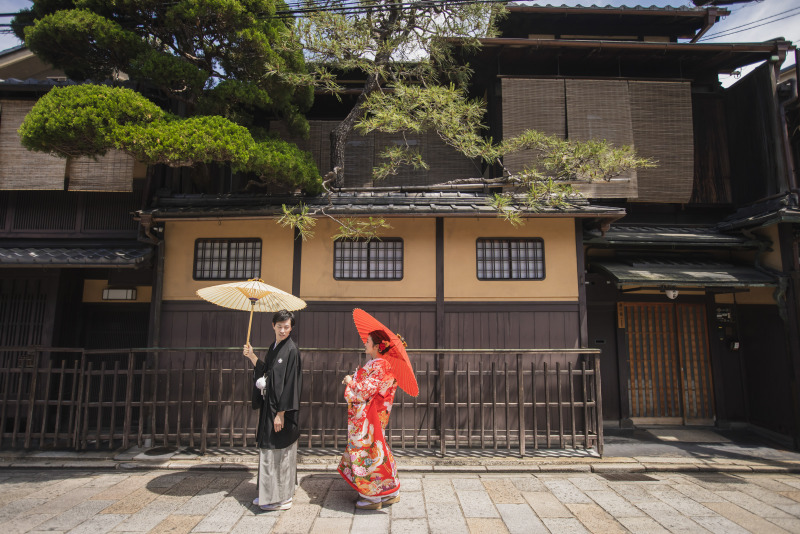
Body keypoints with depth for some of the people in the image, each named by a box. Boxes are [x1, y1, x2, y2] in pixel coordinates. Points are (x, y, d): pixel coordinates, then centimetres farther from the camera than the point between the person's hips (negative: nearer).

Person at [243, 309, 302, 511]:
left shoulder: (291, 350, -16)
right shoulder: (274, 347, 10)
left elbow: (289, 383, -19)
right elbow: (266, 371, 14)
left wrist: (280, 413, -21)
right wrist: (252, 356, 6)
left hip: (281, 408, -9)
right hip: (268, 405, 9)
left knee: (278, 451, 1)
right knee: (268, 450, 16)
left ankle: (281, 498, 15)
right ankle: (270, 493, 30)